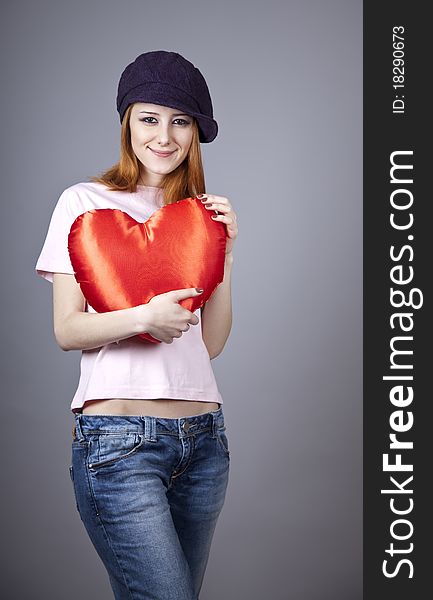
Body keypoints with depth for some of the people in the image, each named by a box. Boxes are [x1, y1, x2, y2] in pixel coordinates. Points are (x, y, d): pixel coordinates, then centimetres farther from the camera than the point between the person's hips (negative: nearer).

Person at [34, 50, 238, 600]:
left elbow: (211, 342, 9)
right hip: (119, 438, -5)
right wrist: (144, 317, -21)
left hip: (203, 435, 5)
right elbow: (66, 331, -5)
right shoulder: (86, 202, 1)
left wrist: (224, 249, 0)